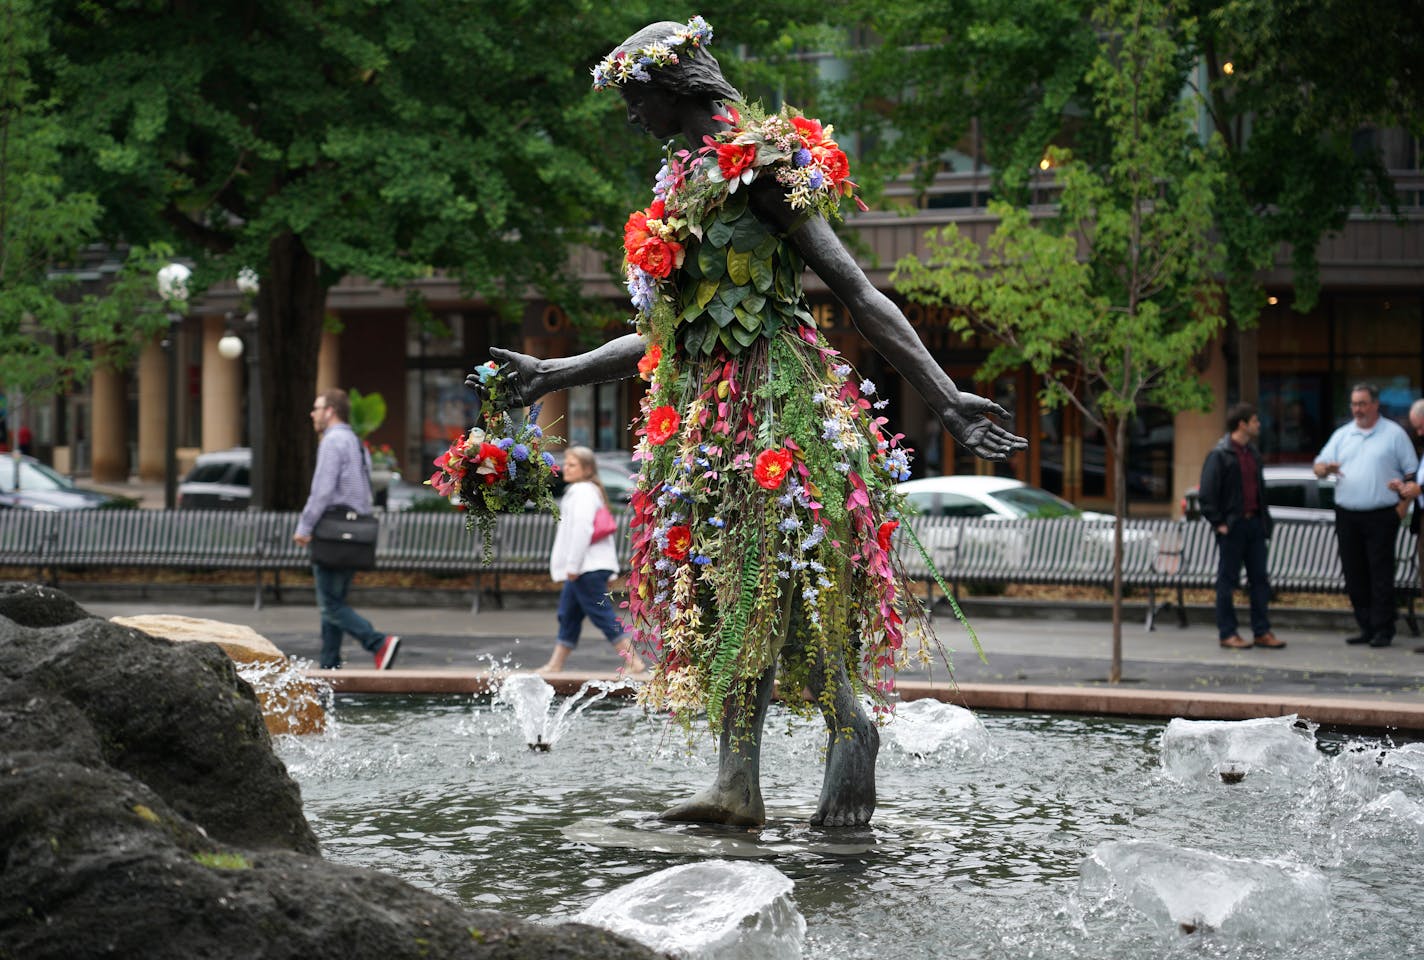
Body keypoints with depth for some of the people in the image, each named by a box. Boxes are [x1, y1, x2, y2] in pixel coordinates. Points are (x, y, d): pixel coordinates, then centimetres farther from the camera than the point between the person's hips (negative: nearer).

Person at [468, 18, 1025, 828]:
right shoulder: (686, 182, 19)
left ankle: (853, 733, 2)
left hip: (773, 404, -9)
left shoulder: (754, 162, -8)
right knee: (723, 595, 3)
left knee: (769, 591, -12)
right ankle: (737, 783, 2)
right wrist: (554, 374, 26)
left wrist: (945, 399, -18)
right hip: (712, 413, 9)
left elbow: (858, 293, -12)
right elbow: (667, 334, 24)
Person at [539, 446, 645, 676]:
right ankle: (555, 664, 15)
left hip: (588, 568, -11)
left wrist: (573, 566, -22)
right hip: (588, 567, 11)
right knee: (568, 614, 12)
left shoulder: (582, 491, -13)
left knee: (602, 615, -8)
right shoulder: (592, 491, 19)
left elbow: (582, 529, -23)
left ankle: (633, 661, -7)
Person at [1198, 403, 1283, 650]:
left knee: (1259, 579, 7)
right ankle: (1228, 634, 5)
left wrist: (1264, 519, 14)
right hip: (1232, 526, -7)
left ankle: (1262, 631, 11)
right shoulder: (1220, 454, -9)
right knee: (1228, 580, 0)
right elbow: (1207, 493, -12)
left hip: (1254, 523, 7)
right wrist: (1218, 523, -14)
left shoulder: (1253, 453, 14)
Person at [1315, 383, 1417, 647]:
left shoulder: (1394, 434, 4)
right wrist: (1326, 468, -12)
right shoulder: (1342, 435, 15)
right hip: (1347, 514, 5)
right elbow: (1318, 466, 11)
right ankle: (1366, 627, 12)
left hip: (1380, 516, -4)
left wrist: (1404, 486, -17)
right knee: (1354, 573, 5)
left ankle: (1383, 630, -3)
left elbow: (1413, 471, 4)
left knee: (1380, 574, -6)